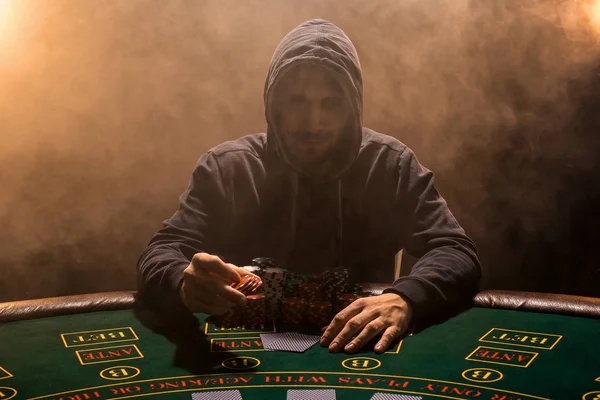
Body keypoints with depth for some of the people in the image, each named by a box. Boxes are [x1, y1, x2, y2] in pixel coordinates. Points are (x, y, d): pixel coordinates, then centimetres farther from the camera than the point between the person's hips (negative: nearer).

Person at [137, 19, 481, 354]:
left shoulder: (392, 165, -4)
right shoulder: (226, 167, -4)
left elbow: (458, 253, -9)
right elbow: (161, 255, -10)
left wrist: (405, 297, -32)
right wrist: (186, 281, -36)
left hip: (360, 350, 1)